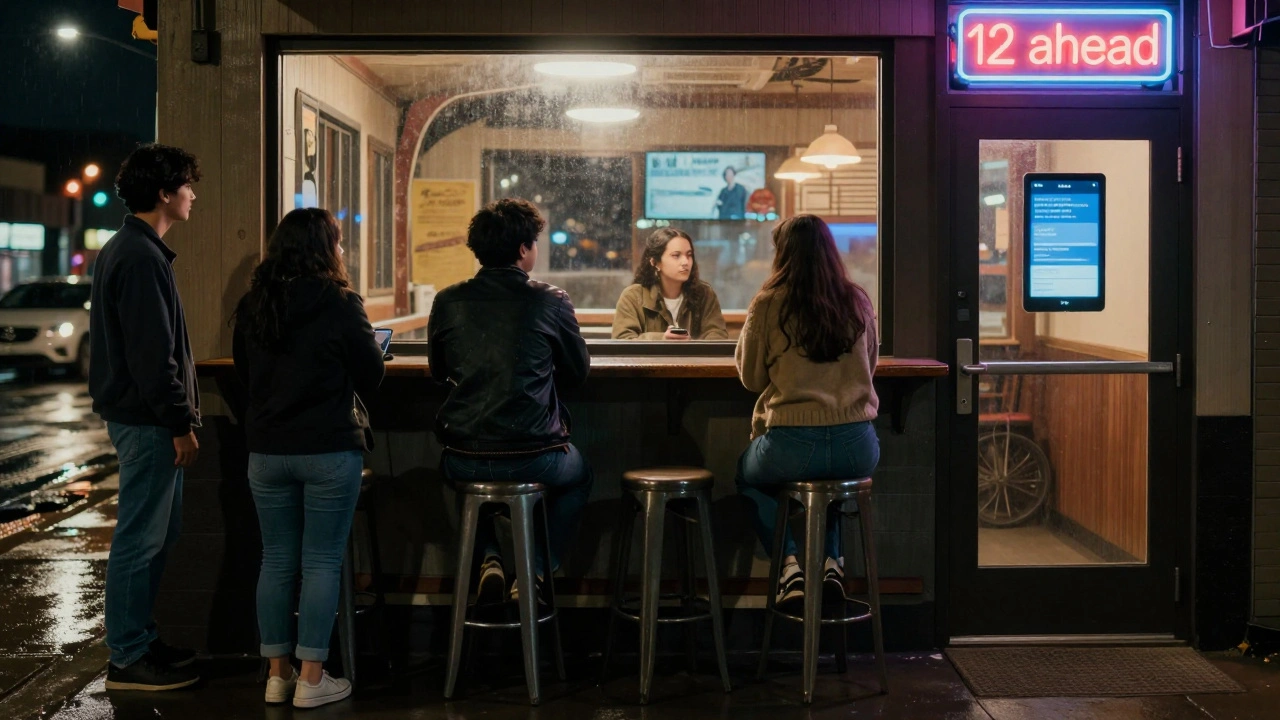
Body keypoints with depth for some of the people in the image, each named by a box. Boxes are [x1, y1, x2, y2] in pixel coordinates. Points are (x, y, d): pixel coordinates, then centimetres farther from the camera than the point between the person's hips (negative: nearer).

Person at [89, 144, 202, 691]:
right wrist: (180, 424, -18)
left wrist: (178, 414, 20)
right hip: (146, 420, -11)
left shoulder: (124, 249, 16)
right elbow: (153, 352, -22)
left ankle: (140, 640, 27)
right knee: (141, 539, -3)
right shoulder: (141, 258, -18)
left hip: (140, 416, 11)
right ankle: (128, 660, 6)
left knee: (158, 532, 17)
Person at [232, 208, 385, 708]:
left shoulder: (251, 306, 3)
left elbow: (245, 376, 14)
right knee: (322, 563, 2)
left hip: (266, 450, 4)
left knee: (276, 561, 11)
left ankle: (277, 673, 17)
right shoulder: (340, 304, -11)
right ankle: (311, 679, 5)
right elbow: (371, 376, -3)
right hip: (329, 450, -4)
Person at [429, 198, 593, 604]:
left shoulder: (448, 302, 0)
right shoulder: (551, 302, -7)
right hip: (533, 459, -2)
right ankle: (535, 574, 18)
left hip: (463, 462, 2)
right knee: (578, 477, 33)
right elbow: (577, 373, 7)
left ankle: (490, 559, 21)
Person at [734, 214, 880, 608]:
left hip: (791, 447, -3)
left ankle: (789, 564, 11)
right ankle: (830, 562, 23)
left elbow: (751, 377, 6)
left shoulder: (768, 304, -6)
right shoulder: (859, 301, 4)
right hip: (858, 449, 4)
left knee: (747, 475, 31)